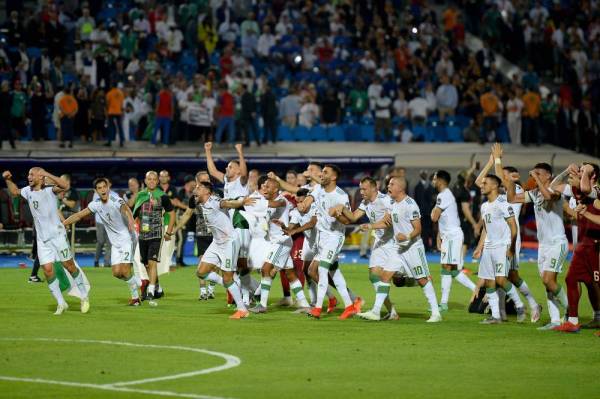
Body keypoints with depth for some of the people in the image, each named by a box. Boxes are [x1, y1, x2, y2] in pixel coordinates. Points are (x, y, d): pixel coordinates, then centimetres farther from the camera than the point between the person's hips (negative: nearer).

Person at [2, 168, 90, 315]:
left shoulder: (49, 190, -12)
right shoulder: (28, 191, 6)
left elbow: (65, 185, -32)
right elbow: (14, 191, 27)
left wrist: (46, 174, -31)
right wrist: (8, 180, 10)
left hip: (58, 235, -5)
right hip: (42, 239, 5)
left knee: (70, 267, 1)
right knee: (48, 270, -3)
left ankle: (84, 297, 18)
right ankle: (61, 303, 7)